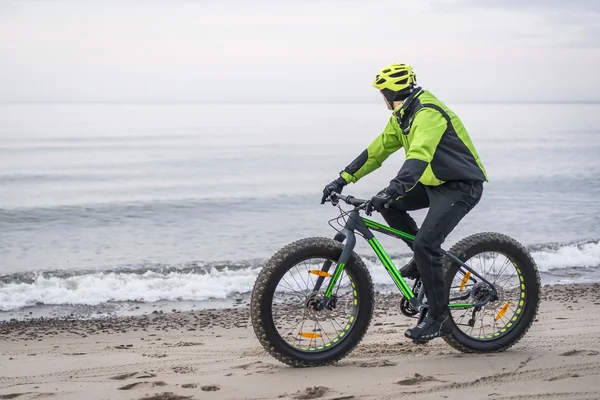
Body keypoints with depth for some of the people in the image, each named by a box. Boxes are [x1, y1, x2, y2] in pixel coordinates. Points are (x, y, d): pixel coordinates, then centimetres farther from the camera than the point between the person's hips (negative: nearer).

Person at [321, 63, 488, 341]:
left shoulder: (428, 113, -25)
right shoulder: (402, 116, 7)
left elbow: (419, 157, -40)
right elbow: (377, 150, 9)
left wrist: (391, 191, -51)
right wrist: (343, 179, 2)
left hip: (462, 186, -10)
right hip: (434, 182, 10)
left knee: (425, 245, -21)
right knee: (388, 204, -1)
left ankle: (439, 318, -9)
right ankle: (426, 258, 13)